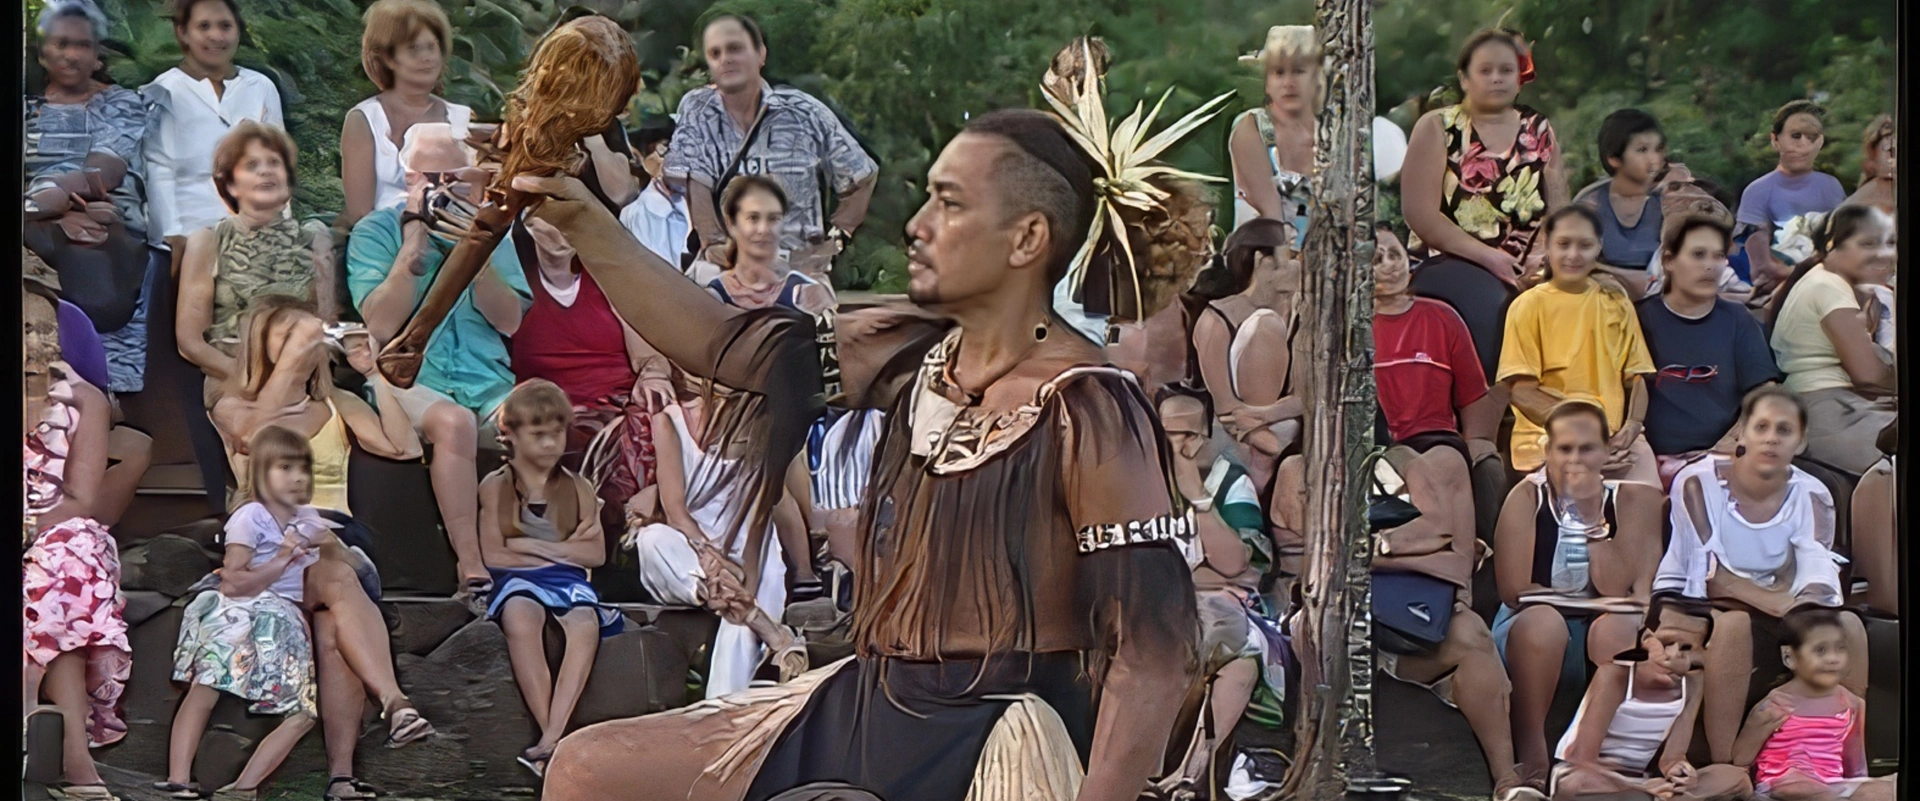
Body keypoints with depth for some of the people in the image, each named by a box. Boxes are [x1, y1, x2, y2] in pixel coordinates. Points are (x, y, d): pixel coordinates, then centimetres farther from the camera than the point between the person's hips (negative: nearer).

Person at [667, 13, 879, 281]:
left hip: (802, 265, -1)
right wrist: (714, 244, -14)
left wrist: (836, 236, 5)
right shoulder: (695, 109, 2)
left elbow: (861, 174, 10)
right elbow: (695, 184, -5)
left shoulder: (805, 112, 1)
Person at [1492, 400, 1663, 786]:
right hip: (1536, 636, -1)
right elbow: (1514, 590, -14)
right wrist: (1590, 600, -13)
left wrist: (1593, 516, -18)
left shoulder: (1628, 501, 0)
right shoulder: (1527, 497, -5)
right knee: (1543, 621, -35)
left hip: (1598, 638, 1)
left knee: (1617, 626, -32)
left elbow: (1617, 589, -12)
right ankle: (1531, 759, -28)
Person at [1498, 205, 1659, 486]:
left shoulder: (1617, 303, 14)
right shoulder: (1529, 306, 2)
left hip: (1615, 434, 3)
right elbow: (1521, 390, -4)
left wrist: (1632, 425, -7)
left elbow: (1635, 377, 13)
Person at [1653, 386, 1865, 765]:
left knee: (1847, 624, -16)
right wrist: (1774, 600, -36)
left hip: (1771, 608, 5)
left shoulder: (1811, 496, -4)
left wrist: (1812, 599, -42)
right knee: (1734, 622, -37)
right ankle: (1725, 766, -34)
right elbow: (1712, 577, -23)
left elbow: (1819, 569, -18)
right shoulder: (1698, 482, -17)